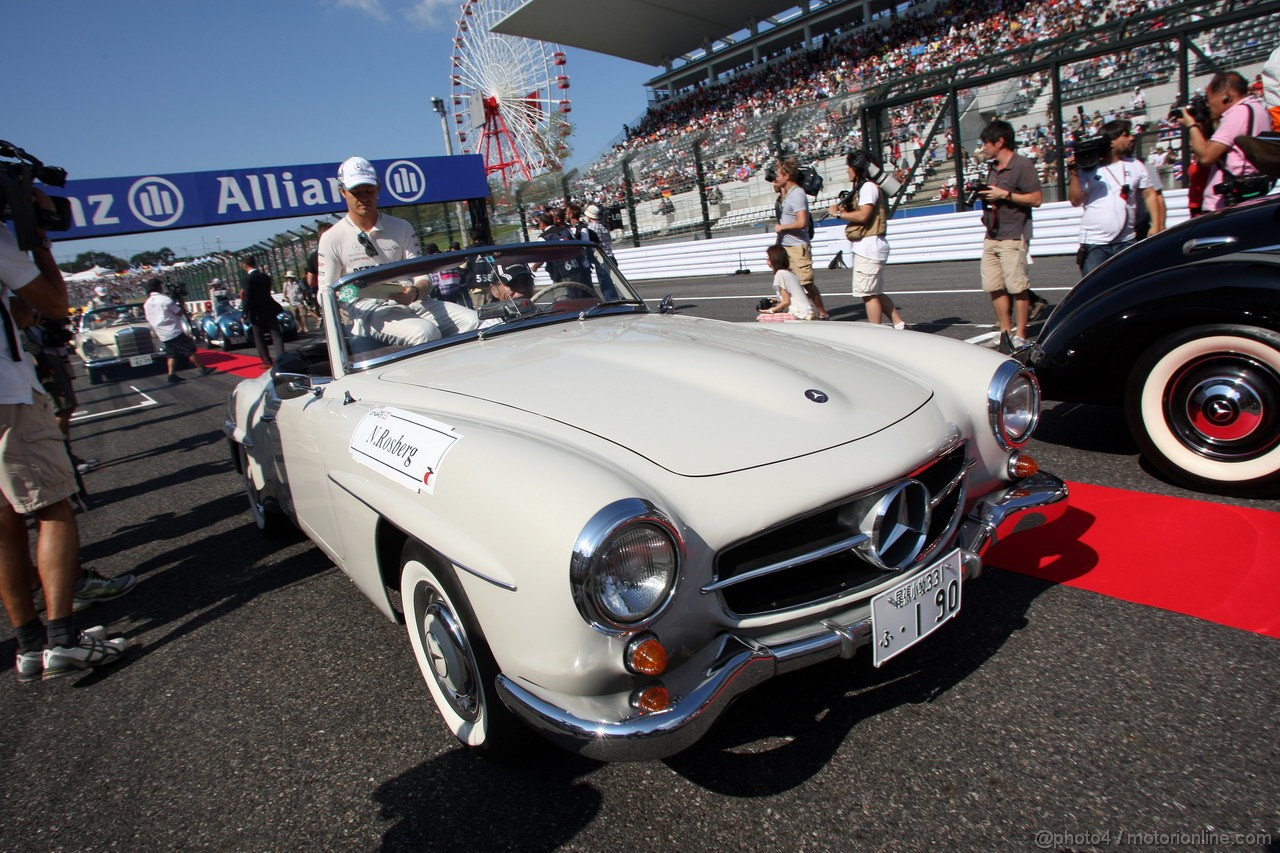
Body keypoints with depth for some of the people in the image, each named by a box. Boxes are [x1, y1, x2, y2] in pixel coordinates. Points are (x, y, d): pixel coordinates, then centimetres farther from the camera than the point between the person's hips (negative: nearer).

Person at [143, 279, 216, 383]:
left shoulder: (146, 304, 10)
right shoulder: (164, 299, -13)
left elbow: (149, 321, 15)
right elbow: (179, 313, -10)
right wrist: (181, 303, 2)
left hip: (163, 335, 7)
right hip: (174, 332, -7)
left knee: (172, 354, 10)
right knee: (190, 350, 0)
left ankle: (172, 374, 0)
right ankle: (203, 369, 3)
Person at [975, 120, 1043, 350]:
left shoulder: (1022, 165, -7)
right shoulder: (993, 168, 18)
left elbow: (1036, 199, -13)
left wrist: (1004, 195, -15)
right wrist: (984, 196, 8)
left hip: (1013, 237, -8)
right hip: (991, 237, 8)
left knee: (1017, 287, -6)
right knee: (994, 287, 5)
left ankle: (1020, 336, -1)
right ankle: (1005, 332, 14)